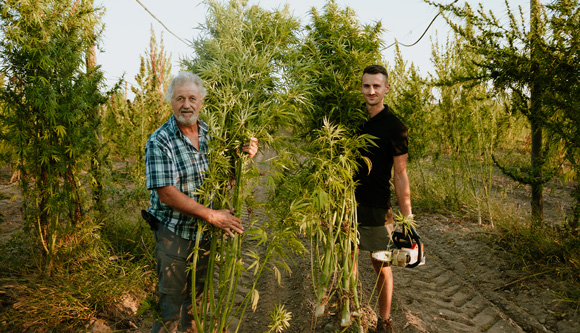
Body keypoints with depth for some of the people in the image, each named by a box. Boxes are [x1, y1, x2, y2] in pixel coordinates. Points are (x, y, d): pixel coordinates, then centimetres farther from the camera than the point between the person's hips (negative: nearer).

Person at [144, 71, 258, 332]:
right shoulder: (159, 142, -16)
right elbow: (167, 193, -22)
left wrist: (245, 154, -11)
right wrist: (212, 215, -25)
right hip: (174, 234, -5)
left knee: (197, 295, 22)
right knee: (171, 300, 9)